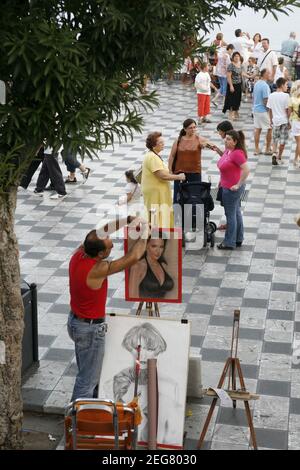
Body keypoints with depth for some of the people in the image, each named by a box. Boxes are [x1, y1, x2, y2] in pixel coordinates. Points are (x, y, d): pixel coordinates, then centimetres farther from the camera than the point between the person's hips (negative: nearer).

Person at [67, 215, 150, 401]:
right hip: (90, 329, -9)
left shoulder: (78, 254, -10)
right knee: (88, 378, 5)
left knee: (87, 371, 25)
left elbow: (101, 231, 3)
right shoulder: (96, 270, -32)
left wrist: (127, 220, -2)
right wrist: (144, 235, -15)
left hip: (75, 321, 9)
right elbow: (132, 258, -31)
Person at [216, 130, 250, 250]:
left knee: (230, 214, 2)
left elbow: (246, 170, -30)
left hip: (232, 189, -10)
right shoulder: (228, 150, 4)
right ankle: (238, 239, 31)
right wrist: (222, 180, 17)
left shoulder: (237, 153, -23)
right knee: (236, 212, 18)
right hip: (227, 186, 10)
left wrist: (238, 185, -23)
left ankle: (229, 243, 14)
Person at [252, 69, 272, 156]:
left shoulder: (256, 84, 7)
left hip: (255, 109, 8)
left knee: (257, 129, 11)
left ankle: (257, 149, 13)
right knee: (270, 129, 6)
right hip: (263, 111, -8)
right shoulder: (265, 85, -20)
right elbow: (266, 101, -20)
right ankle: (267, 149, 11)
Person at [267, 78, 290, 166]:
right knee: (283, 140, 8)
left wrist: (271, 120, 17)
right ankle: (279, 157, 16)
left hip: (275, 120, 4)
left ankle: (274, 153, -4)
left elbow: (270, 110, 5)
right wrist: (289, 122, -1)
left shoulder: (271, 96, 0)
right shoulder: (285, 96, -13)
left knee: (275, 139, 16)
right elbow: (287, 110, -10)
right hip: (284, 120, -4)